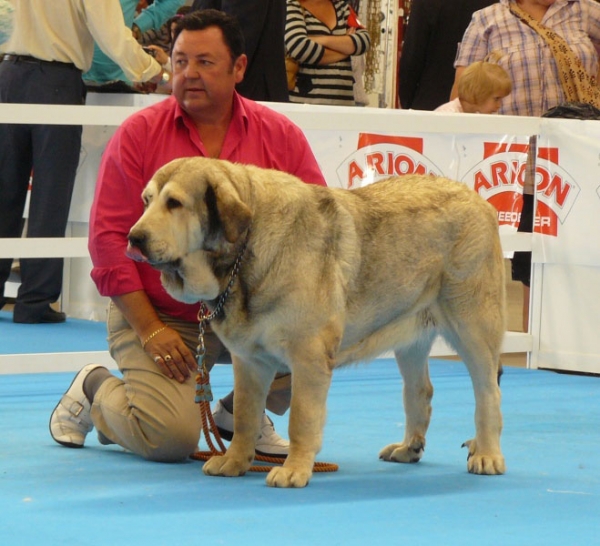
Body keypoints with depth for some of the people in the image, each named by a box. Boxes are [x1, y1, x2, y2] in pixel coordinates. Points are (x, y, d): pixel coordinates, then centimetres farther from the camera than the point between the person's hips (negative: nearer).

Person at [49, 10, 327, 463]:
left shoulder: (280, 135, 1)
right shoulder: (139, 133, -3)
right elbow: (109, 235, -6)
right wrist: (149, 328, -13)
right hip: (161, 317, -3)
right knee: (171, 439, -21)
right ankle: (95, 391, 14)